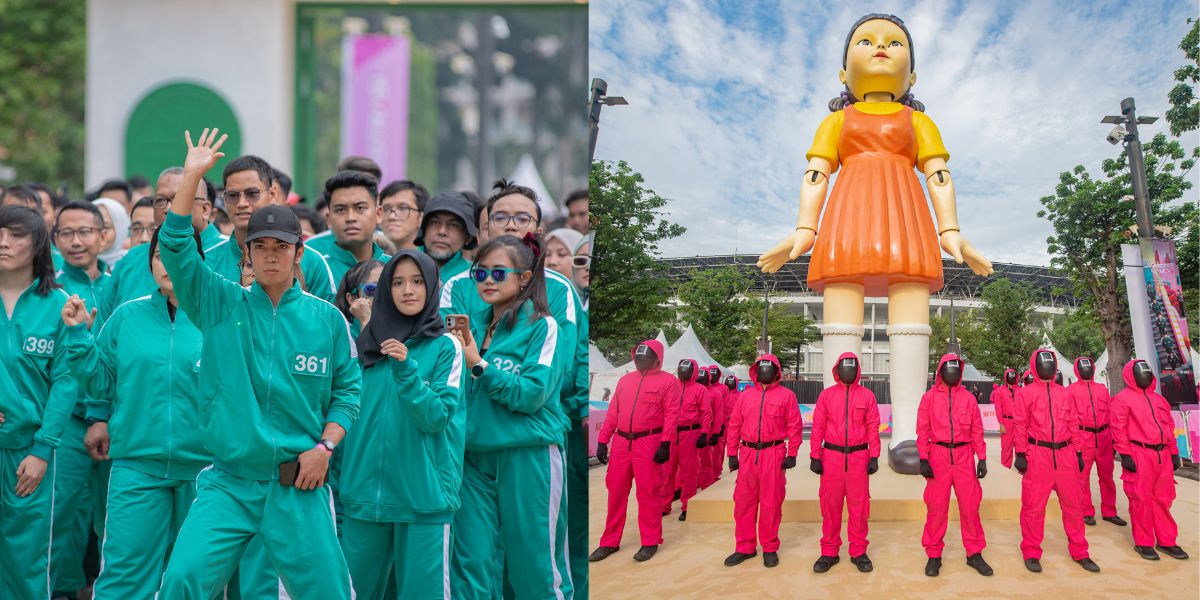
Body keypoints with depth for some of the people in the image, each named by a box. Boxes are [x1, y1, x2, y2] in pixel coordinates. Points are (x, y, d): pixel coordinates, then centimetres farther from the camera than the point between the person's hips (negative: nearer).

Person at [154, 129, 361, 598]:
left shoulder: (326, 318, 3)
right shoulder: (220, 304, 4)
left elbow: (347, 390, 8)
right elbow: (175, 247, -6)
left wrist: (325, 445, -5)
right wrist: (192, 175, -10)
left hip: (298, 487, 0)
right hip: (228, 483, 0)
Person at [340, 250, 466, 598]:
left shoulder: (446, 347, -3)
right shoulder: (368, 343, 9)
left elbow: (436, 417, -12)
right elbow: (350, 413, 14)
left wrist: (406, 370, -24)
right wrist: (339, 479, 9)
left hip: (423, 495, -4)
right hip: (364, 493, 4)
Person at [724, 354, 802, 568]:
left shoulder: (786, 395, 2)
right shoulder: (745, 395, 11)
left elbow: (795, 426, -1)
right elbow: (734, 425, 11)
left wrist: (792, 454, -6)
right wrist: (732, 453, 7)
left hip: (773, 454, -3)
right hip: (748, 454, 3)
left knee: (771, 503, 2)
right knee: (743, 501, 5)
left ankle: (770, 548, 13)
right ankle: (745, 547, 15)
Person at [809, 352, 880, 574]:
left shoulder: (867, 396, 5)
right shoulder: (826, 395, 5)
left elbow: (873, 428, 4)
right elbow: (818, 427, 4)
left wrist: (874, 457, -2)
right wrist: (815, 456, 0)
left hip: (859, 457, 0)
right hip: (832, 456, 0)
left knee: (859, 506, 3)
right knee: (830, 505, 4)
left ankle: (858, 552, 13)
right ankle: (829, 552, 13)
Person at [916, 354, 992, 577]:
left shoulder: (968, 398, 8)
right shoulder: (929, 397, 4)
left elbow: (977, 431, 8)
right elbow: (922, 431, 2)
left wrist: (982, 458, 2)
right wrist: (923, 459, -5)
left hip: (964, 456, 1)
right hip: (938, 456, -1)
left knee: (970, 506, 3)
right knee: (936, 506, 1)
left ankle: (974, 553, 15)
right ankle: (934, 555, 12)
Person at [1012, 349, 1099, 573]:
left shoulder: (1064, 394, 13)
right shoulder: (1026, 393, 1)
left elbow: (1074, 424, 15)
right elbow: (1020, 426, -3)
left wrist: (1078, 452, 12)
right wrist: (1020, 454, -9)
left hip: (1065, 454, 4)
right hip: (1038, 455, -4)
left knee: (1072, 504, 9)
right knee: (1034, 506, 0)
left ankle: (1079, 551, 20)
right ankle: (1031, 553, 11)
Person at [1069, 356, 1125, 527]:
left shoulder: (1103, 389, 15)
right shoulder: (1071, 390, 3)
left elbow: (1110, 414, 16)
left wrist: (1113, 437, 13)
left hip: (1104, 436, 4)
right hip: (1084, 437, -4)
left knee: (1107, 476, 9)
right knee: (1083, 476, -1)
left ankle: (1109, 512, 19)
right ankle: (1087, 512, 8)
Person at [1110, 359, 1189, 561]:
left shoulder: (1158, 399, 19)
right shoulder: (1123, 398, -3)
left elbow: (1169, 427, 21)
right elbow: (1118, 429, -8)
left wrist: (1174, 452, 15)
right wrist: (1125, 455, -14)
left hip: (1162, 455, 6)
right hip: (1139, 456, -6)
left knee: (1163, 499, 10)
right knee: (1141, 500, -3)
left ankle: (1166, 541, 18)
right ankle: (1143, 543, 6)